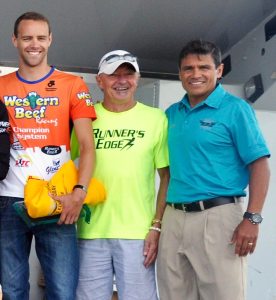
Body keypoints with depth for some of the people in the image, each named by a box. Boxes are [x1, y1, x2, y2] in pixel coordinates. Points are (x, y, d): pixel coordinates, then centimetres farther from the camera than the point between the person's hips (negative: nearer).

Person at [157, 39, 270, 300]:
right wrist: (159, 218, 12)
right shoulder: (171, 114, 13)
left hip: (218, 215, -5)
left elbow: (259, 165, -8)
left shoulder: (235, 109, -3)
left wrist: (252, 218, -17)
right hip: (173, 218, 6)